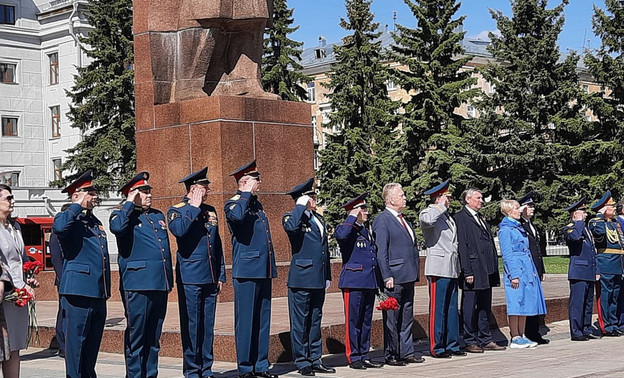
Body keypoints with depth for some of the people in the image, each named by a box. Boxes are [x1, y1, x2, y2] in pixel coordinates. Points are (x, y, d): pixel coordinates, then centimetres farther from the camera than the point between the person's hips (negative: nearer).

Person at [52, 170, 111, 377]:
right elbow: (59, 227, -31)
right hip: (78, 289, -8)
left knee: (93, 339, 12)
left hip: (98, 291, 8)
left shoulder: (95, 222, 20)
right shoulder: (69, 219, -4)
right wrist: (78, 206, -19)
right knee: (77, 338, -3)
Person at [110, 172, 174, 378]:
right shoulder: (123, 215, 0)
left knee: (154, 337, 11)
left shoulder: (158, 216, 19)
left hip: (160, 284, 7)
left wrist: (169, 280, 20)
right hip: (137, 284, -6)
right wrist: (129, 204, -14)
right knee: (136, 335, -2)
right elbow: (117, 228, -26)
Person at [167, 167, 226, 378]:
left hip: (210, 278, 6)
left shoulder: (210, 210, 15)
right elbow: (178, 230, -25)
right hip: (190, 278, -6)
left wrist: (221, 274, 15)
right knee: (191, 325, -1)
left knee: (208, 324, 9)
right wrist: (194, 207, -16)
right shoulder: (177, 210, -2)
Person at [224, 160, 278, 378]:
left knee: (263, 319, 10)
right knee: (246, 320, -2)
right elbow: (238, 215, -33)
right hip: (246, 270, -8)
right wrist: (247, 193, -18)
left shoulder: (257, 204, 19)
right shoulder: (234, 204, -6)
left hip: (263, 271, 8)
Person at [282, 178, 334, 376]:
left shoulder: (318, 218, 18)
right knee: (300, 322, -2)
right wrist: (300, 206, -19)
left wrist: (327, 276, 18)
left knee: (315, 320, 12)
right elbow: (291, 227, -31)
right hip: (301, 278, -7)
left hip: (318, 280, 7)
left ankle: (315, 360, 18)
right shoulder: (291, 217, -4)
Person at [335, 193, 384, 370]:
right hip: (353, 282, -8)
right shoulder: (347, 229, -5)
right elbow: (340, 235, -32)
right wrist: (352, 217, -20)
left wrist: (377, 282, 21)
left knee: (366, 321, 11)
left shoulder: (366, 231, 19)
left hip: (369, 282, 8)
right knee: (353, 320, -3)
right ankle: (354, 358, 3)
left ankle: (364, 356, 18)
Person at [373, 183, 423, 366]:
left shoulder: (403, 220, 18)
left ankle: (407, 352, 20)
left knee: (407, 317, 13)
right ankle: (391, 355, 6)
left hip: (408, 277, 8)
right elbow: (380, 252, -14)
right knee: (392, 318, -1)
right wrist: (387, 277, -18)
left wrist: (415, 273, 16)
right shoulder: (382, 220, -9)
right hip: (394, 278, -8)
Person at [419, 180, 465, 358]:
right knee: (438, 309, -5)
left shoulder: (447, 216, 21)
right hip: (438, 267, -8)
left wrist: (458, 266, 23)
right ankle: (436, 348, 0)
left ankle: (452, 345, 16)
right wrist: (441, 206, -16)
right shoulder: (427, 213, -5)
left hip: (452, 268, 8)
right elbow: (428, 220, -32)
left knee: (452, 309, 10)